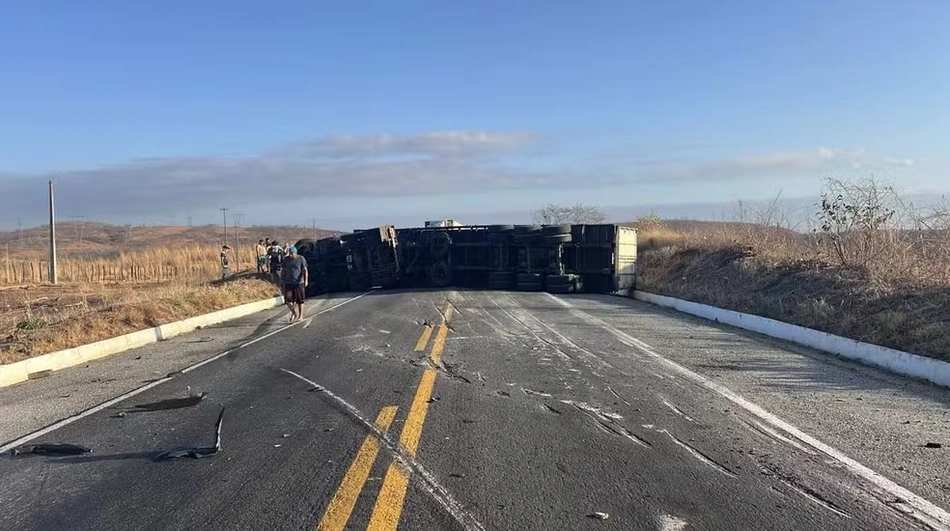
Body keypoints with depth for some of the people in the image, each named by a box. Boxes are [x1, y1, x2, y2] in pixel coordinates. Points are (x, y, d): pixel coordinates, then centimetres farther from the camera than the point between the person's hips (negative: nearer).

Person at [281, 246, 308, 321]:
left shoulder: (301, 259, -6)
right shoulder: (286, 259, 5)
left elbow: (305, 270, -10)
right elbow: (283, 270, 15)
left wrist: (306, 280, -21)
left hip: (299, 282, -3)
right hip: (288, 283, 3)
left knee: (299, 300, 6)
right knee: (288, 299, -6)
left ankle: (300, 315, 20)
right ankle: (294, 313, 17)